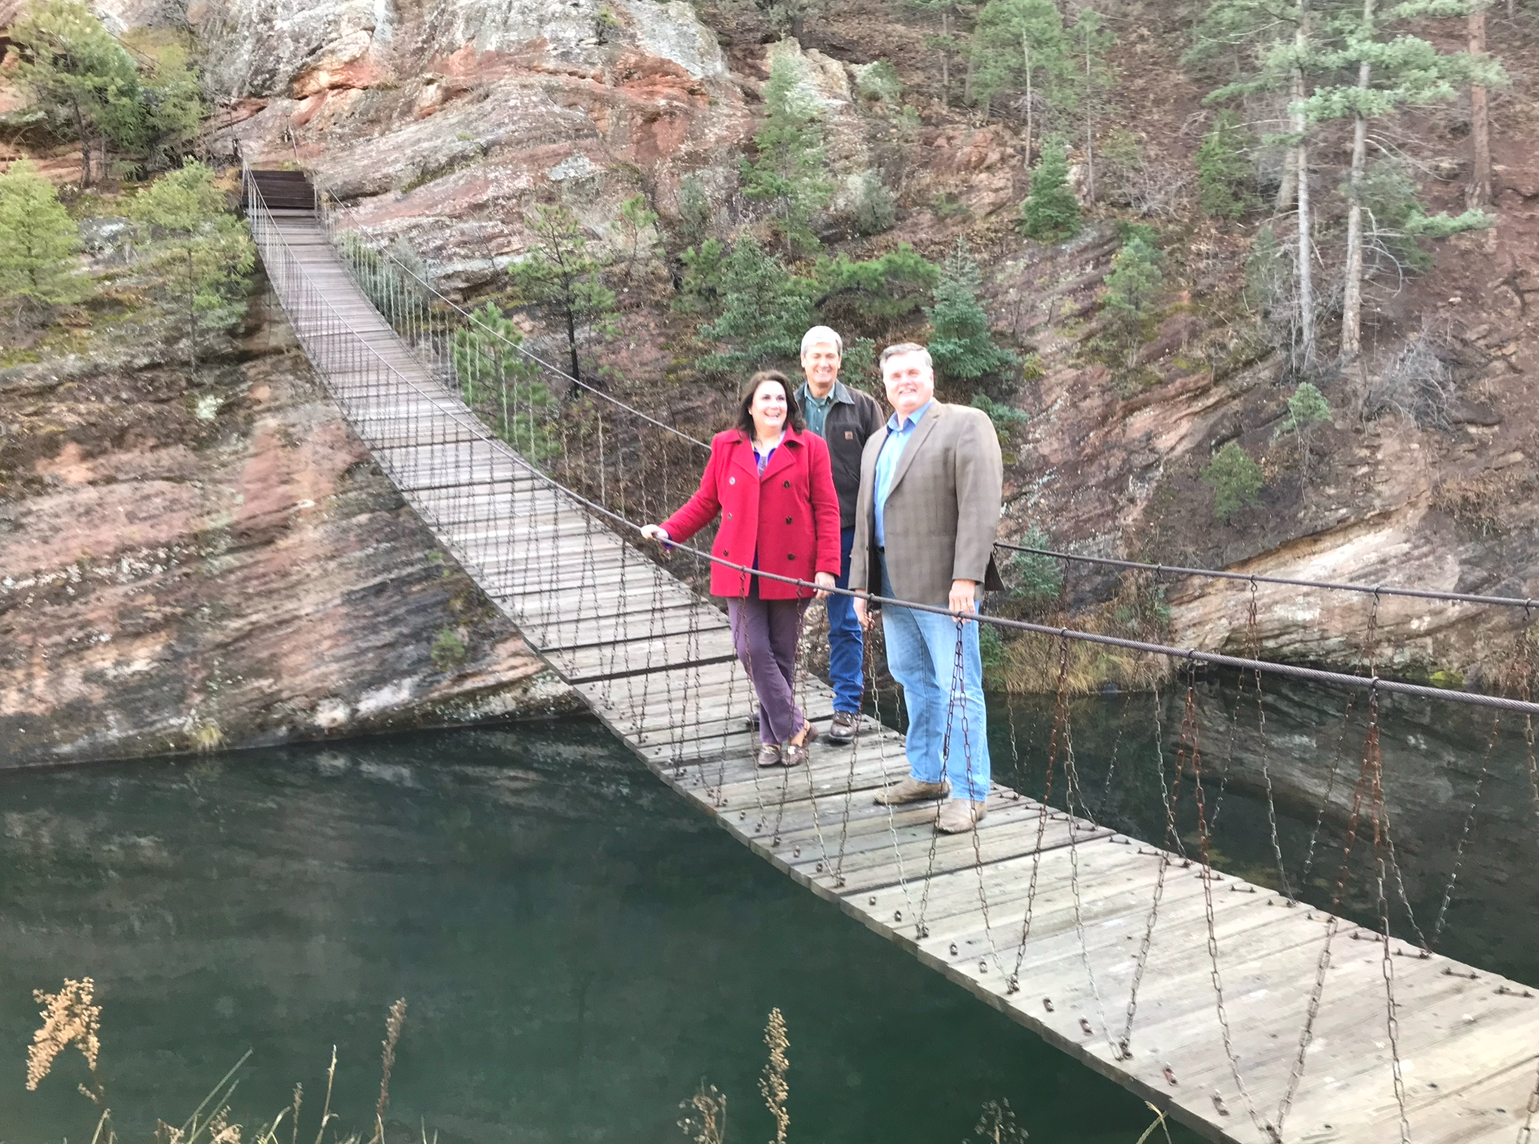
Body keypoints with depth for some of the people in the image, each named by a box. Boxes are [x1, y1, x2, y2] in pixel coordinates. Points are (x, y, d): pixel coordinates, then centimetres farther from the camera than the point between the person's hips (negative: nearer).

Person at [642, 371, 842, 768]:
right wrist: (668, 531, -4)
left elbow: (826, 511, 0)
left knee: (781, 656, 5)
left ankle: (773, 735, 19)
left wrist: (826, 567, -8)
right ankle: (795, 729, 6)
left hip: (790, 569, -1)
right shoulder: (725, 446, 8)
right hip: (740, 570, 1)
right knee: (752, 651, -7)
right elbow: (705, 501, 11)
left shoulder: (810, 447, 2)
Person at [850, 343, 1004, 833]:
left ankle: (968, 792, 4)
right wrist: (860, 585, 16)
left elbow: (980, 505, -14)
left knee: (957, 688, -3)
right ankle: (927, 774, 29)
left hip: (943, 584, -7)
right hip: (893, 585, 7)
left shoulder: (965, 425, -4)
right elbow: (865, 518, 21)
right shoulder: (876, 443, 20)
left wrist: (966, 577, -21)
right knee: (915, 683, 16)